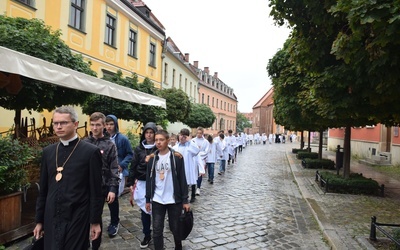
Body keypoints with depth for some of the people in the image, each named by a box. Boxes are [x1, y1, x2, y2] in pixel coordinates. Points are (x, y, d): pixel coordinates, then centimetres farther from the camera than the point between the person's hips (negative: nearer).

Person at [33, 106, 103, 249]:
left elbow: (96, 191, -8)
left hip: (77, 219, -4)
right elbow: (43, 189, 10)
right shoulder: (48, 152, 6)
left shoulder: (91, 152, -9)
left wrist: (95, 221, -6)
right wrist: (39, 220, 12)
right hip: (51, 219, 5)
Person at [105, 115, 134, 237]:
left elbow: (130, 154, -1)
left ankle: (114, 223, 15)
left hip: (118, 172, -4)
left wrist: (122, 165, -12)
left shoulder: (122, 138, -7)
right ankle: (115, 221, 33)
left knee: (113, 197, -4)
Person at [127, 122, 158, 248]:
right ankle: (147, 235, 25)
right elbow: (133, 167, 6)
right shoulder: (139, 148, 5)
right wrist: (131, 183, 2)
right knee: (144, 209, 10)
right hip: (142, 183, 3)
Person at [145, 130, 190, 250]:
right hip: (157, 200, 2)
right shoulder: (152, 158, 2)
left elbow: (182, 179, -6)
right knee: (157, 230, 4)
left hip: (174, 200, -2)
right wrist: (148, 199, 7)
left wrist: (185, 200, -8)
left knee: (175, 228, 12)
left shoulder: (177, 157, -7)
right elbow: (149, 180, 7)